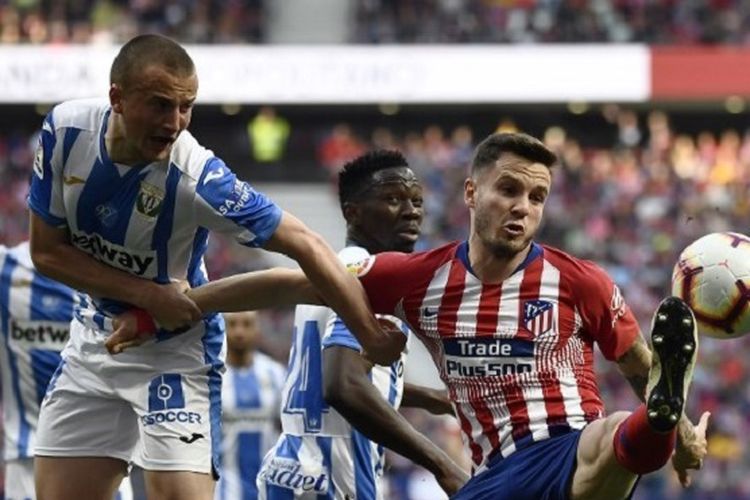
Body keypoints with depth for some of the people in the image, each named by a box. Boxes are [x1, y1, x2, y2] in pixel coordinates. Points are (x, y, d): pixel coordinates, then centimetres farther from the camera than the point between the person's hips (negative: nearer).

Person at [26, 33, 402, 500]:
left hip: (175, 352, -4)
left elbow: (304, 244, -25)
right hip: (96, 337, 4)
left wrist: (372, 335, -32)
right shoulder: (66, 129, -16)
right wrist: (146, 294, -19)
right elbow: (47, 251, -8)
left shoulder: (196, 177, -28)